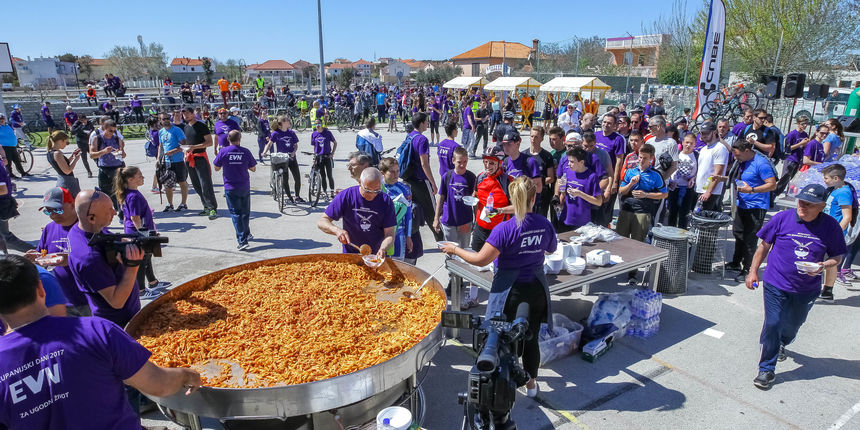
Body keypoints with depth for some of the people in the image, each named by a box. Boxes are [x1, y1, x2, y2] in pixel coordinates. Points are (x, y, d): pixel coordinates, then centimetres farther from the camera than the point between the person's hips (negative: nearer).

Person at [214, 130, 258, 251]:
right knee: (245, 212, 18)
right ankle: (246, 234, 37)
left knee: (235, 214, -1)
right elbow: (253, 169, 3)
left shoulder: (223, 151, -7)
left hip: (230, 188, -2)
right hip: (245, 187, 2)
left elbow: (216, 168, 2)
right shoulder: (246, 151, -5)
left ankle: (243, 241, -10)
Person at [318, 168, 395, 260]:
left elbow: (389, 234, -6)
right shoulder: (345, 196, -7)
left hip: (376, 256, 4)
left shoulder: (386, 201, -5)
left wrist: (383, 249, -28)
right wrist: (337, 230, -25)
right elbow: (321, 222, -5)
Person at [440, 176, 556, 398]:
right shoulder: (545, 225, -6)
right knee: (531, 338, 18)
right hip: (536, 289, 5)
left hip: (510, 290, -4)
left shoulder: (505, 229, -21)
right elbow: (552, 249, 14)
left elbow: (481, 259, -22)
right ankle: (531, 383, 35)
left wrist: (455, 250, -8)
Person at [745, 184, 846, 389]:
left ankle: (782, 344, 54)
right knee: (772, 324, -6)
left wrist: (823, 266, -18)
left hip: (807, 289, 2)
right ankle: (766, 369, 7)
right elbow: (764, 245, 1)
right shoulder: (783, 218, -9)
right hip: (776, 284, -2)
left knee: (793, 325, 21)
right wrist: (753, 271, 0)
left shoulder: (831, 226, -6)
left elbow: (837, 257, 4)